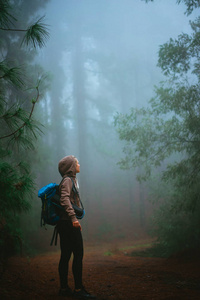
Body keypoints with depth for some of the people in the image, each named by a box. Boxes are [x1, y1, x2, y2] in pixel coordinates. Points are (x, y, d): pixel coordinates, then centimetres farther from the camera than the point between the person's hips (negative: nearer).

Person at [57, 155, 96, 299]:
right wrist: (73, 217, -32)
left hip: (66, 223, 10)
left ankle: (64, 288, 14)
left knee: (65, 255, 10)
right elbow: (65, 199, -25)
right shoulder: (68, 180, -10)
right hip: (69, 222, -10)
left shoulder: (72, 179, 20)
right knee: (78, 255, -7)